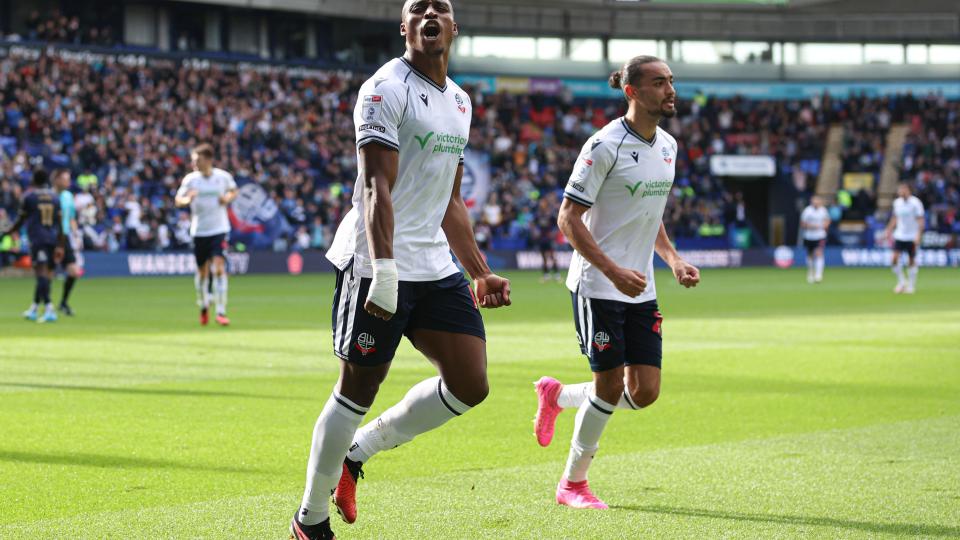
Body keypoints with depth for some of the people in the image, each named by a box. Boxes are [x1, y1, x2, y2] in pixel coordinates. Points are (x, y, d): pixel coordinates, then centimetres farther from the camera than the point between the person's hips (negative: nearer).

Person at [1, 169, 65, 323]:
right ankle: (34, 309, 26)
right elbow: (59, 223, 8)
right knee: (45, 274, 14)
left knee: (42, 273, -12)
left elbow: (21, 220, 4)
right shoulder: (54, 197, 11)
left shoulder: (28, 196, 0)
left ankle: (49, 309, -25)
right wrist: (60, 246, 12)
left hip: (37, 239, -5)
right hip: (52, 239, 5)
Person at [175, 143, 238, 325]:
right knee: (202, 271, 10)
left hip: (219, 230, -1)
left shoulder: (224, 177, -4)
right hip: (199, 231, 1)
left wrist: (228, 198, -8)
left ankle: (221, 312, -14)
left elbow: (233, 191, 14)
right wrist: (187, 199, -24)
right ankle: (203, 307, 35)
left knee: (219, 268, -15)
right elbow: (178, 200, -2)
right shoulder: (190, 179, -4)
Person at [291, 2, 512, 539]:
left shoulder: (459, 101, 16)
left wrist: (481, 272, 20)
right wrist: (384, 272, -27)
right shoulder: (387, 89, -10)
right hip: (378, 266, -8)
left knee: (470, 385, -1)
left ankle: (358, 452, 17)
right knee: (358, 391, -1)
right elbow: (377, 188, -19)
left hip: (437, 269, 8)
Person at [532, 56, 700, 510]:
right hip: (597, 286, -7)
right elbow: (568, 218, -15)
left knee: (645, 392, 1)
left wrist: (673, 260, 8)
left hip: (640, 290, 7)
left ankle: (558, 396, 27)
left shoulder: (667, 145, 8)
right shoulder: (606, 146, -15)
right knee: (610, 386, -5)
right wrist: (614, 271, -23)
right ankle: (573, 484, 14)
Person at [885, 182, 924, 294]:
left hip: (912, 237, -4)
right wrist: (889, 231, 12)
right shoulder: (897, 202, 5)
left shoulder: (915, 203, -11)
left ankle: (911, 285, 14)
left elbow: (920, 220, -11)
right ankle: (901, 281, 6)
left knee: (911, 261, 3)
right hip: (899, 235, 4)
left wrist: (918, 235, -19)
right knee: (895, 258, -10)